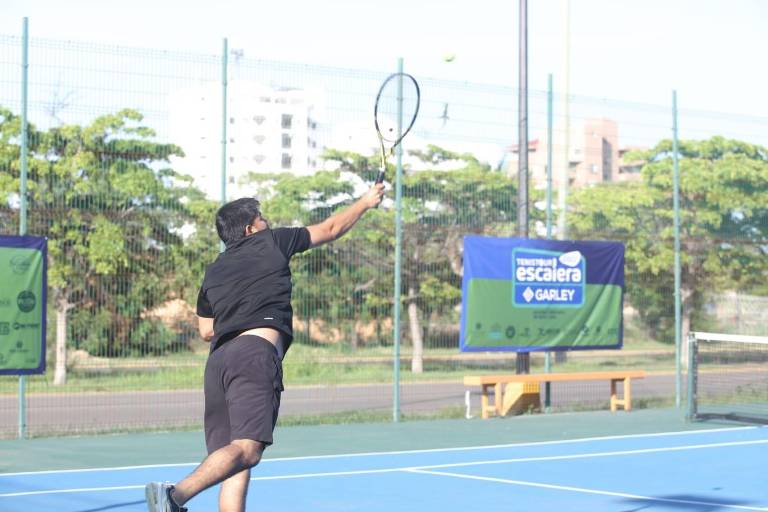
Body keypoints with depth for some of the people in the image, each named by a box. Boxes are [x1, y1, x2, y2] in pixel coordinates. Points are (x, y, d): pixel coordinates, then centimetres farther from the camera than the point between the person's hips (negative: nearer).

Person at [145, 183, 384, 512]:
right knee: (247, 448, -20)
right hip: (257, 352, -7)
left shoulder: (213, 272, 25)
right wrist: (366, 202, 40)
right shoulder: (270, 242, 14)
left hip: (219, 358, 7)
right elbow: (331, 229, 25)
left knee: (237, 464, 6)